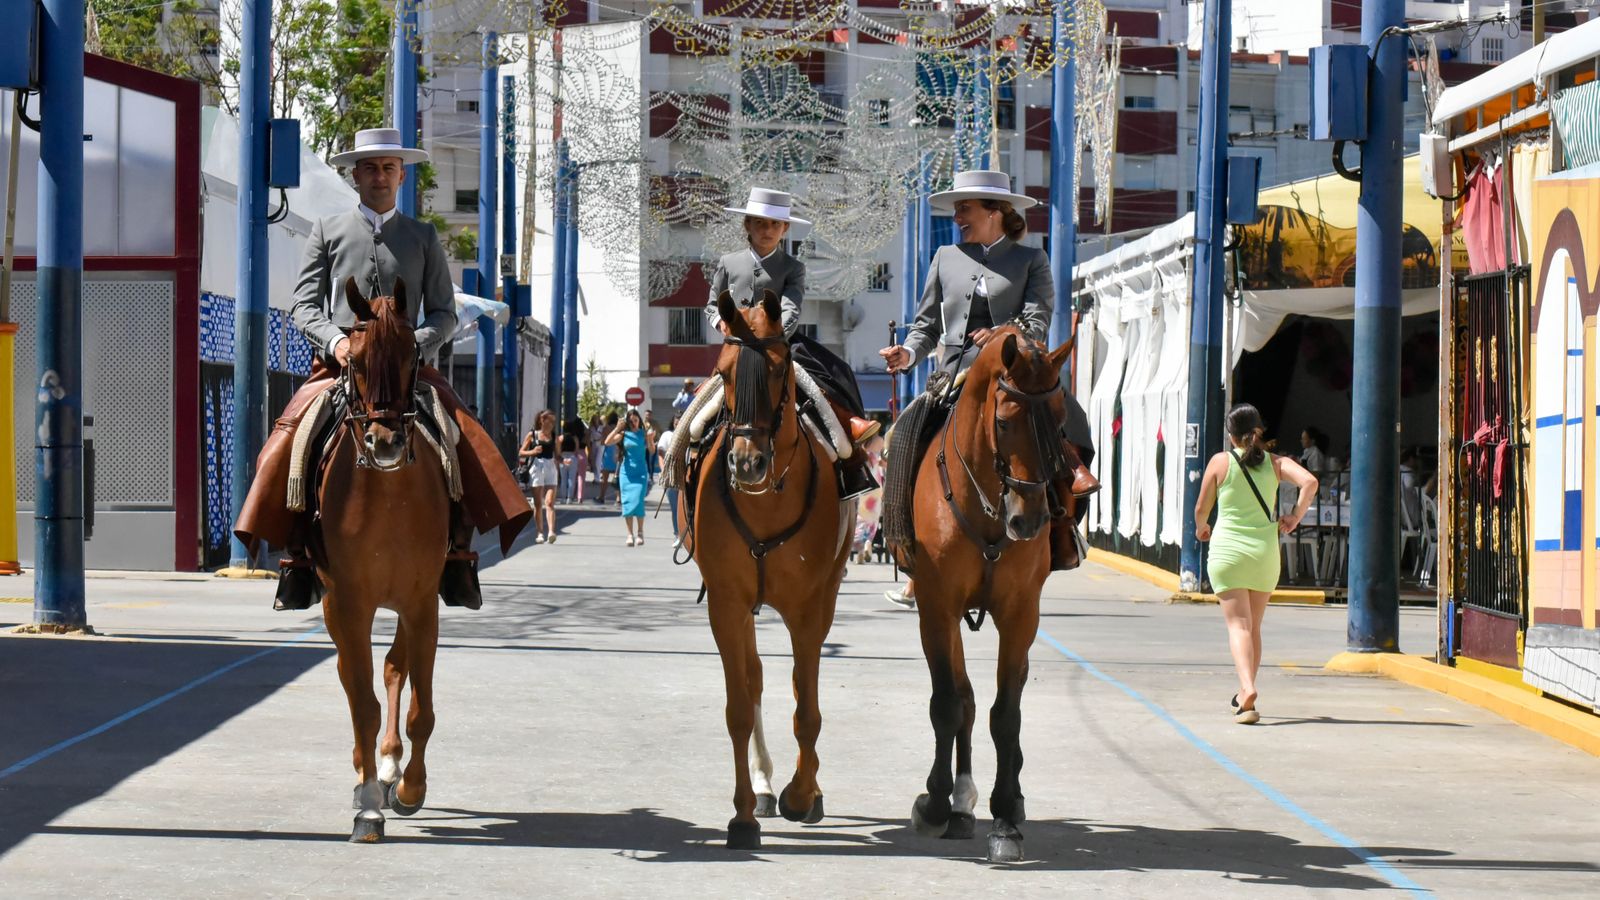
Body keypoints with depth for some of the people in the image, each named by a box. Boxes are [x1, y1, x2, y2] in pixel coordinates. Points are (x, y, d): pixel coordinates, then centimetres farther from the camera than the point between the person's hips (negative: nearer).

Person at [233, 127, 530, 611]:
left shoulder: (423, 237, 16)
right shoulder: (328, 231, 13)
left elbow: (443, 313, 11)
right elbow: (304, 306, 8)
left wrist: (414, 346, -9)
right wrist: (336, 341, -12)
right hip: (338, 365, 0)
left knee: (466, 440, -24)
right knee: (288, 443, -23)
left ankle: (457, 557, -18)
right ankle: (298, 558, -12)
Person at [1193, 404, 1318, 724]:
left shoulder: (1220, 462, -1)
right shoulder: (1275, 462, 4)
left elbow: (1201, 509, 5)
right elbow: (1309, 482, -13)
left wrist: (1201, 528, 26)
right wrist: (1295, 517, 1)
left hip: (1228, 551, -3)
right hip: (1265, 553, 3)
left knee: (1238, 625, -9)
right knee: (1254, 627, 16)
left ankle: (1247, 688, -32)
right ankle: (1244, 698, 23)